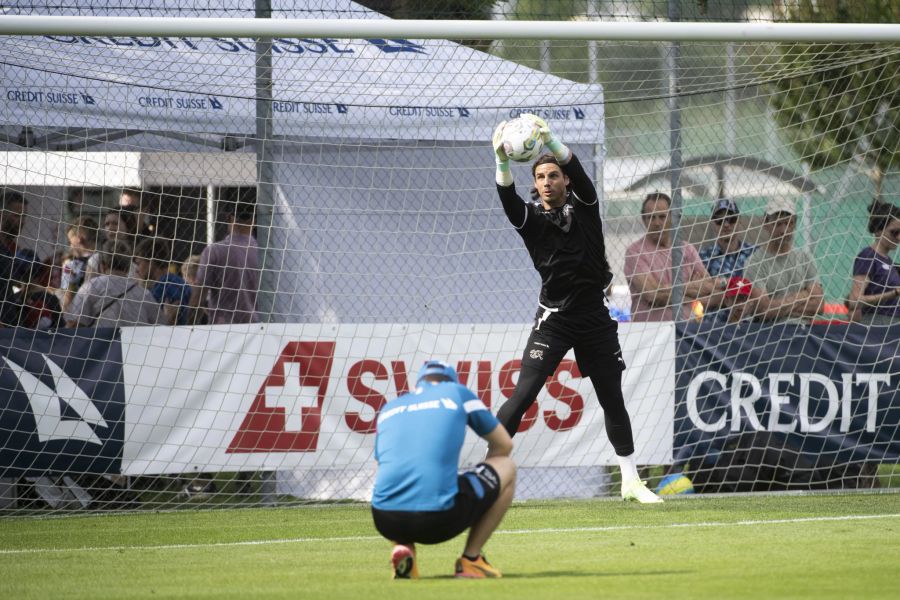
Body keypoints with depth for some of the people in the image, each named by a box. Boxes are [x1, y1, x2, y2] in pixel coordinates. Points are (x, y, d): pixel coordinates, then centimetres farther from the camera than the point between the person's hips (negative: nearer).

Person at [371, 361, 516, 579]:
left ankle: (402, 546, 10)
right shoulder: (457, 393, 15)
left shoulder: (388, 409, 24)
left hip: (386, 522, 4)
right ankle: (471, 559, 16)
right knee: (506, 468, 21)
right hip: (438, 520, -4)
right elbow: (504, 445, 24)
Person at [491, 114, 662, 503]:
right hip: (554, 318, -2)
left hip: (595, 317, 2)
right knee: (523, 394, -14)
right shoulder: (531, 217, -2)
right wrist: (501, 160, -42)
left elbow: (576, 170, -18)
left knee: (613, 399, 10)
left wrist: (550, 141, -36)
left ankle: (632, 482, 20)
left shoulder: (584, 205, 1)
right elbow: (508, 198, -23)